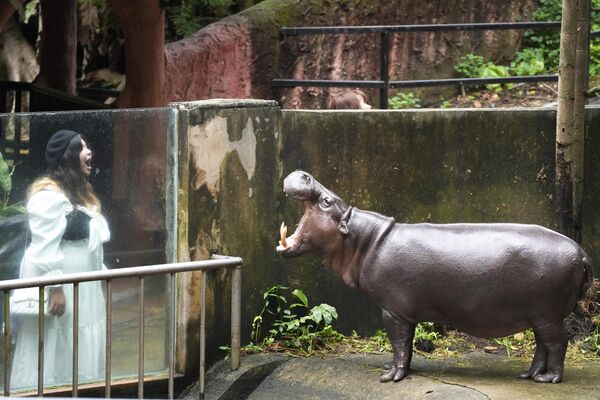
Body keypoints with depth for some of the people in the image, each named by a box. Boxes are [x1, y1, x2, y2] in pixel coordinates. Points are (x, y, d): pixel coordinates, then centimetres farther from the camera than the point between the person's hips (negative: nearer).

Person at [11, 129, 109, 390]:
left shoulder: (78, 192, 16)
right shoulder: (48, 195, -17)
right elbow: (44, 248, -22)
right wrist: (55, 289, -25)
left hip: (82, 287, 10)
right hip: (58, 288, -10)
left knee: (79, 354, 11)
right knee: (55, 354, -6)